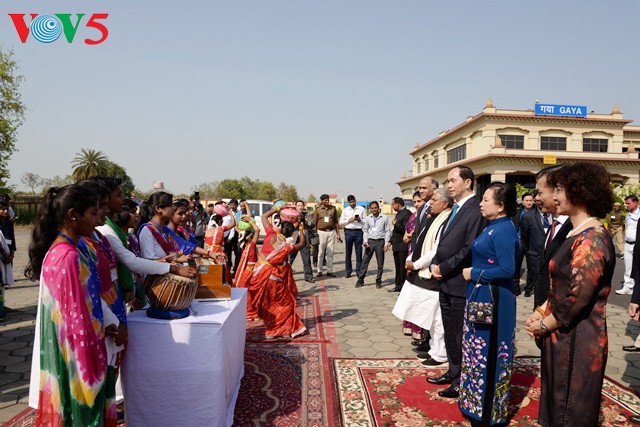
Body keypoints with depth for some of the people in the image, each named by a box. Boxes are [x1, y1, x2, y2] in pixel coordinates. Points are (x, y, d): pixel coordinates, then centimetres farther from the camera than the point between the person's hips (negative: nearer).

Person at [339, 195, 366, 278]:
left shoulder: (361, 209, 8)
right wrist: (349, 220, -7)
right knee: (348, 252, 4)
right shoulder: (345, 210, 10)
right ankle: (348, 271, 12)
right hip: (348, 232, 1)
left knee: (359, 252, 2)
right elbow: (341, 222, 8)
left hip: (359, 231, -1)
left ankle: (359, 271, 10)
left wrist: (360, 220, -12)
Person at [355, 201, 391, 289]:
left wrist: (387, 243, -7)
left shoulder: (384, 218, -1)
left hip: (380, 242, -2)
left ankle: (378, 281, 16)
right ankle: (360, 280, 11)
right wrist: (365, 240, -1)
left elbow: (387, 231, 0)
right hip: (370, 241, 2)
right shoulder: (368, 218, 6)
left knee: (380, 263, 5)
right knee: (365, 261, 3)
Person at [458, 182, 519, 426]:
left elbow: (507, 269, -26)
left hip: (492, 300, -10)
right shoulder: (493, 227, 10)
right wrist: (473, 272, 2)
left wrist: (473, 274, -16)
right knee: (480, 351, 19)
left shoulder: (503, 230, -19)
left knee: (488, 353, 3)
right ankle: (478, 404, 34)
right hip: (481, 296, 10)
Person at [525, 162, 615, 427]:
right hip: (564, 336, 9)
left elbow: (578, 298, -24)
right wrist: (540, 313, 3)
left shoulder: (590, 239, -22)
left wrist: (544, 325, -12)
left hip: (577, 341, -9)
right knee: (558, 403, 22)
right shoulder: (577, 234, 10)